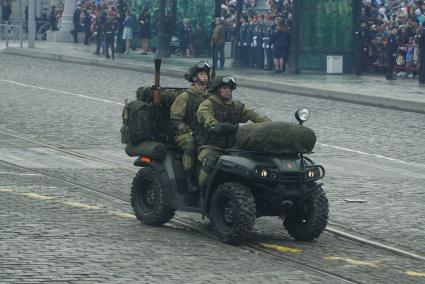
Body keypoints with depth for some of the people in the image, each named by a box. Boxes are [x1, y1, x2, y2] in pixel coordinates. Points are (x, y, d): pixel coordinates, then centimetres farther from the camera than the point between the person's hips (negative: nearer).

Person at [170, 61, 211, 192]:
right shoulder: (185, 97, -1)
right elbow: (175, 118, -4)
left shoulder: (209, 97, 17)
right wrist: (189, 132, -14)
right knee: (190, 144, -38)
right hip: (185, 133, -5)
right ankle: (190, 181, -34)